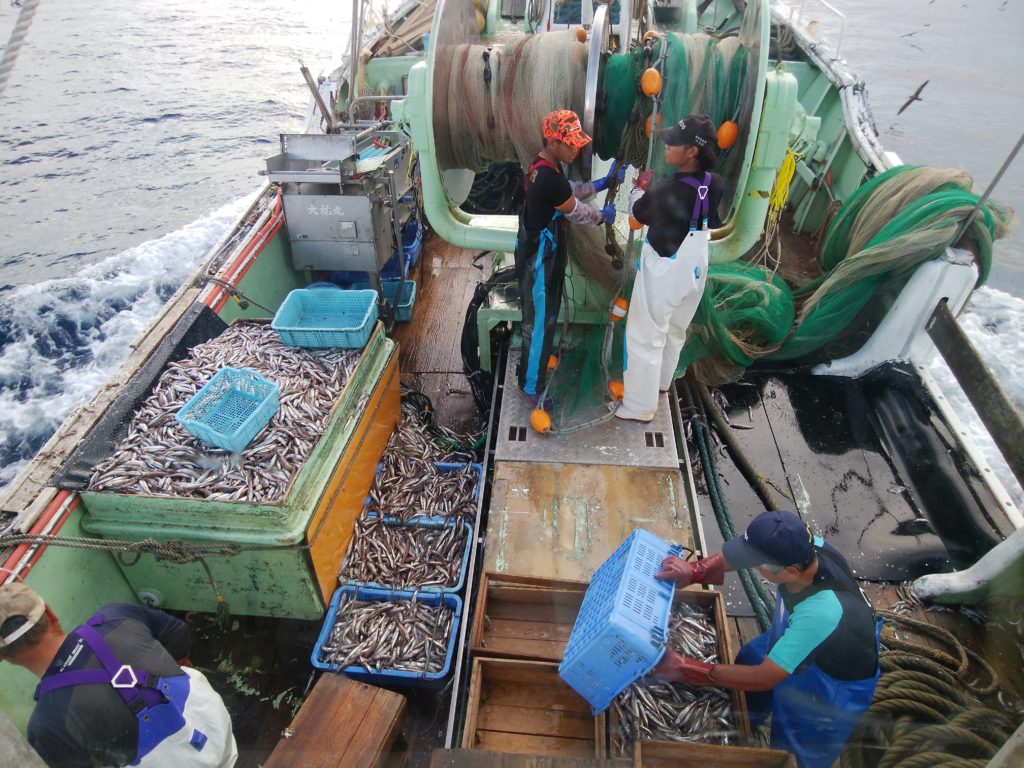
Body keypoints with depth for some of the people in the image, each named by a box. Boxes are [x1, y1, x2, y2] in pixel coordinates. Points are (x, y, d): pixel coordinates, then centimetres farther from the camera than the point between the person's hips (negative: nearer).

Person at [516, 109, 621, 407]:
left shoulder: (541, 166, 2)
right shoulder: (551, 179, -30)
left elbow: (570, 191, 15)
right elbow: (577, 212, -15)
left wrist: (604, 182, 7)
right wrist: (603, 216, 5)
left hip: (536, 249, 10)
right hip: (540, 257, -10)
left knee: (541, 314, 27)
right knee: (540, 321, 2)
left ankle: (532, 357, 50)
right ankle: (532, 387, 17)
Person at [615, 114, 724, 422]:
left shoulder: (665, 192, -28)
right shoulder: (715, 185, -8)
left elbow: (638, 212, -7)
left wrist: (640, 187, 12)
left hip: (663, 273, -7)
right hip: (695, 269, 7)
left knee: (645, 336, 5)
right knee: (675, 331, 25)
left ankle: (639, 406, 15)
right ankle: (661, 381, 47)